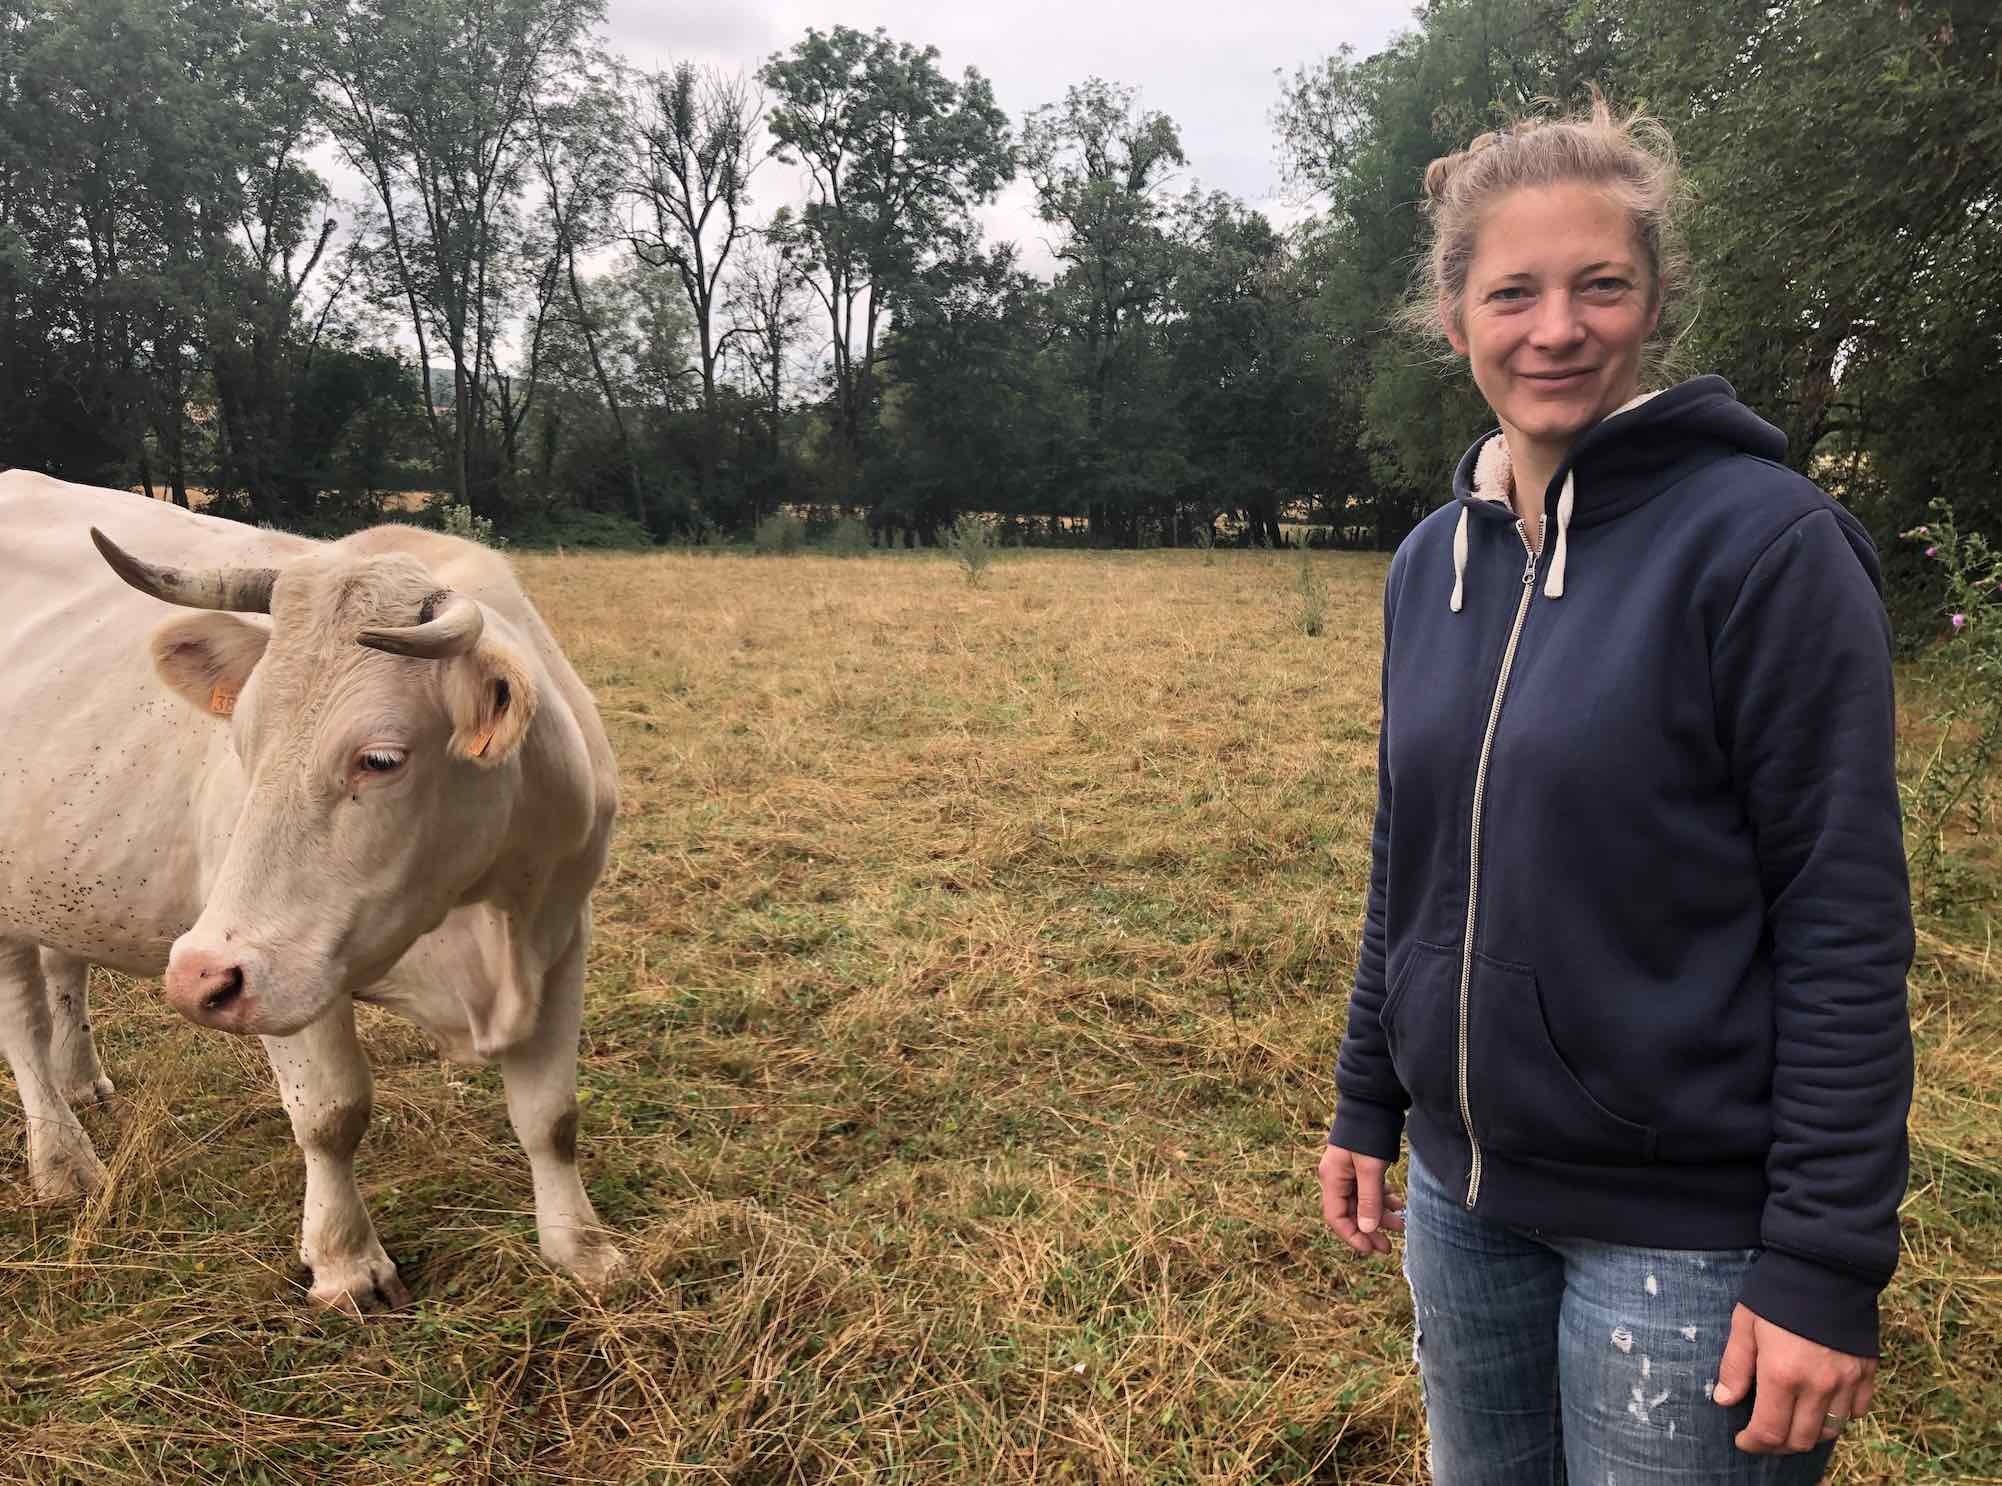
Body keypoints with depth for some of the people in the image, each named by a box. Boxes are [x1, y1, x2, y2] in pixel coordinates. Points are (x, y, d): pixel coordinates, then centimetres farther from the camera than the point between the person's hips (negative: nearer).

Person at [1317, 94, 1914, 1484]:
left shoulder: (1764, 541, -14)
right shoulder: (1433, 558, 4)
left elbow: (1847, 925, -16)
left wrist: (1828, 1265, -16)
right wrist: (1365, 1105, 12)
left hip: (1685, 1229, -5)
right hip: (1463, 1196, 6)